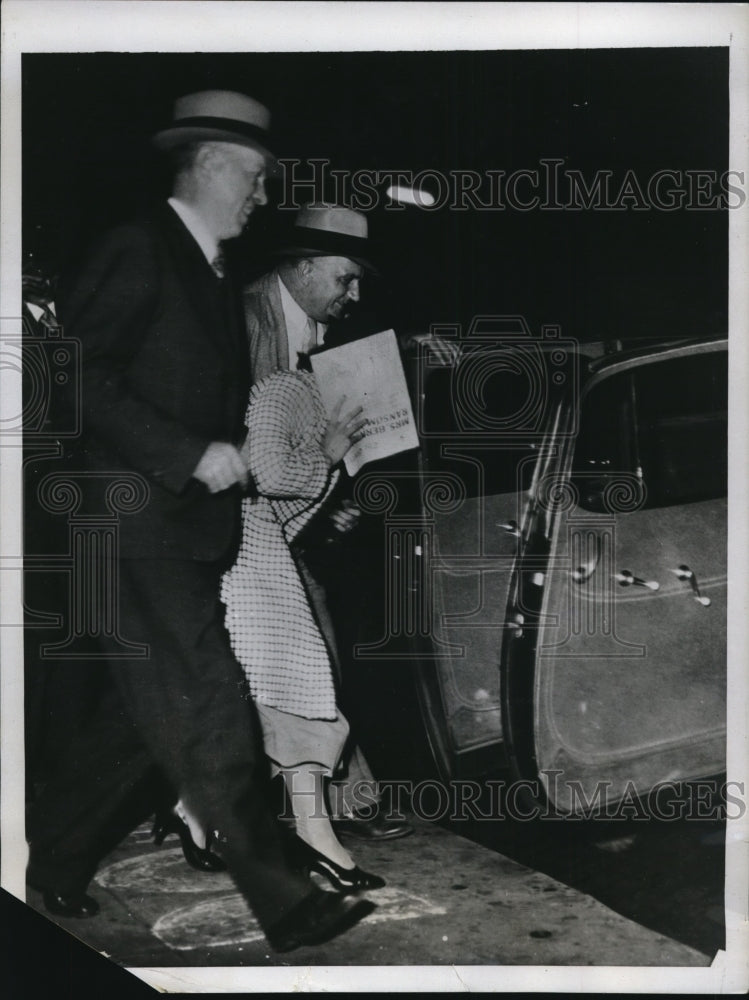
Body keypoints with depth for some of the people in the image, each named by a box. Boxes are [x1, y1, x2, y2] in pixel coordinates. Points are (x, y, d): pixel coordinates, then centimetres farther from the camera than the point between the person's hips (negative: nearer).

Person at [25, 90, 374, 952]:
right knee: (210, 712, -9)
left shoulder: (213, 279, 20)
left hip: (188, 528, 9)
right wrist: (191, 455, -19)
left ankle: (56, 863, 27)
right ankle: (281, 902, -4)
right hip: (135, 528, -9)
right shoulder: (138, 251, -8)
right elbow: (81, 380, -16)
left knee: (152, 711, 12)